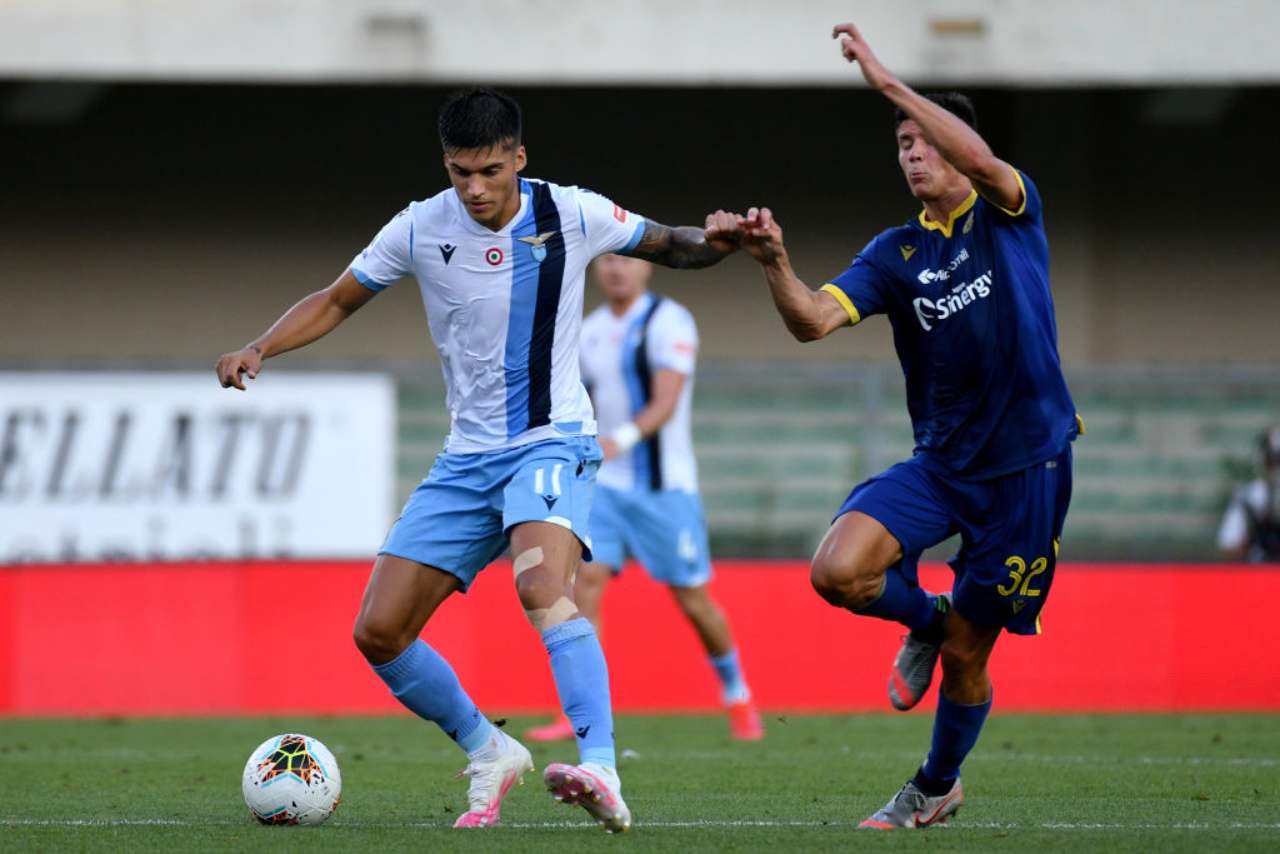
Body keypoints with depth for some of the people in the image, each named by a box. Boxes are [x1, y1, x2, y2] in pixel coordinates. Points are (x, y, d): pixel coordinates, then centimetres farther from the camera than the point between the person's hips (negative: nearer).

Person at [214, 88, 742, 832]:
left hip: (553, 442, -5)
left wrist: (715, 240, -14)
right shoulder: (421, 230, -3)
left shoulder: (571, 215, -7)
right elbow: (337, 301, 9)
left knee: (542, 585, -34)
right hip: (468, 457, 5)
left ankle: (602, 773, -46)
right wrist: (260, 349, -7)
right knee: (379, 632, -2)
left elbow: (668, 246, 9)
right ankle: (489, 755, 20)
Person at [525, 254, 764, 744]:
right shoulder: (590, 331, 11)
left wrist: (622, 439, -38)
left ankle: (737, 697, 25)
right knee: (585, 581, -12)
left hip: (663, 485, -5)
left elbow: (665, 404, -22)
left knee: (692, 598, 2)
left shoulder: (669, 323, -10)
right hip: (604, 484, 5)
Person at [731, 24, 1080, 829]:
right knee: (837, 570, -20)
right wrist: (776, 263, -28)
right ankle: (924, 617, 13)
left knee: (968, 652, 3)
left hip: (1028, 462, -4)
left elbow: (980, 159, -26)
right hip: (940, 463, 4)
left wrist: (888, 82, -28)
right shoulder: (895, 255, 6)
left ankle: (939, 786, 29)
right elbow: (814, 320, -8)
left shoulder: (1011, 213, -2)